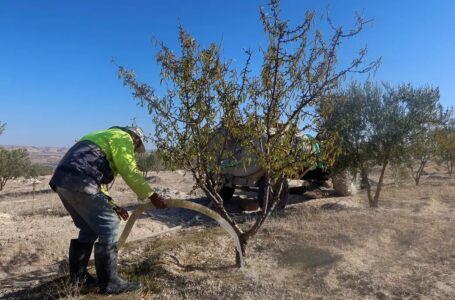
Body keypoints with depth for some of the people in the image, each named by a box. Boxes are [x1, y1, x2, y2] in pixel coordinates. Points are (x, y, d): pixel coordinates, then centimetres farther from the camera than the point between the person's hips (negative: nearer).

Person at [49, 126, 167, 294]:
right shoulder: (122, 137, 6)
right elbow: (130, 173, -4)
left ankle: (78, 276, 29)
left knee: (89, 229, 21)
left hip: (62, 181, 10)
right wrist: (152, 196, 4)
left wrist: (112, 206, 28)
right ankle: (110, 283, 4)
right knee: (109, 227, -2)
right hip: (79, 182, -10)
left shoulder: (102, 138, 34)